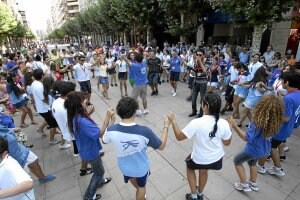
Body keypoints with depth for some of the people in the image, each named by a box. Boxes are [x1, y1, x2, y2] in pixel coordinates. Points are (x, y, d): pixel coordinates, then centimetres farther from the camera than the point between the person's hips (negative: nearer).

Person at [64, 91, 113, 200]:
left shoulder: (76, 116, -9)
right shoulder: (82, 121, -39)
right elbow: (100, 134, -38)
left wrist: (87, 113, 0)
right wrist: (108, 117, -42)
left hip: (87, 149, 9)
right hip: (91, 151, -9)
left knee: (98, 169, 34)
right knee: (99, 171, 19)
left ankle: (100, 181, 61)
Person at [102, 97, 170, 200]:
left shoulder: (112, 130, -29)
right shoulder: (145, 131, -37)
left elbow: (104, 141, -4)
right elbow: (161, 146, -20)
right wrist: (166, 126, -10)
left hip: (124, 166, 4)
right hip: (141, 168, -4)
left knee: (132, 177, 39)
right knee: (141, 187, 30)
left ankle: (138, 188, 70)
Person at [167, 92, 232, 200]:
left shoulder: (197, 123, -32)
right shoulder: (223, 123, -21)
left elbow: (179, 137, -20)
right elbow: (227, 143, -4)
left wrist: (173, 121, -12)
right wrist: (229, 127, 7)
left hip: (200, 159, -4)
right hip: (216, 158, 4)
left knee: (189, 166, 31)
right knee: (203, 171, 34)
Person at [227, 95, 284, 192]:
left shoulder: (258, 123, -38)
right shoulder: (274, 122, -15)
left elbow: (246, 138, -36)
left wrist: (234, 125, -42)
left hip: (253, 149, -7)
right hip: (264, 150, 7)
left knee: (237, 160, 21)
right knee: (252, 163, 35)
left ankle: (244, 185, 31)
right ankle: (253, 184, 51)